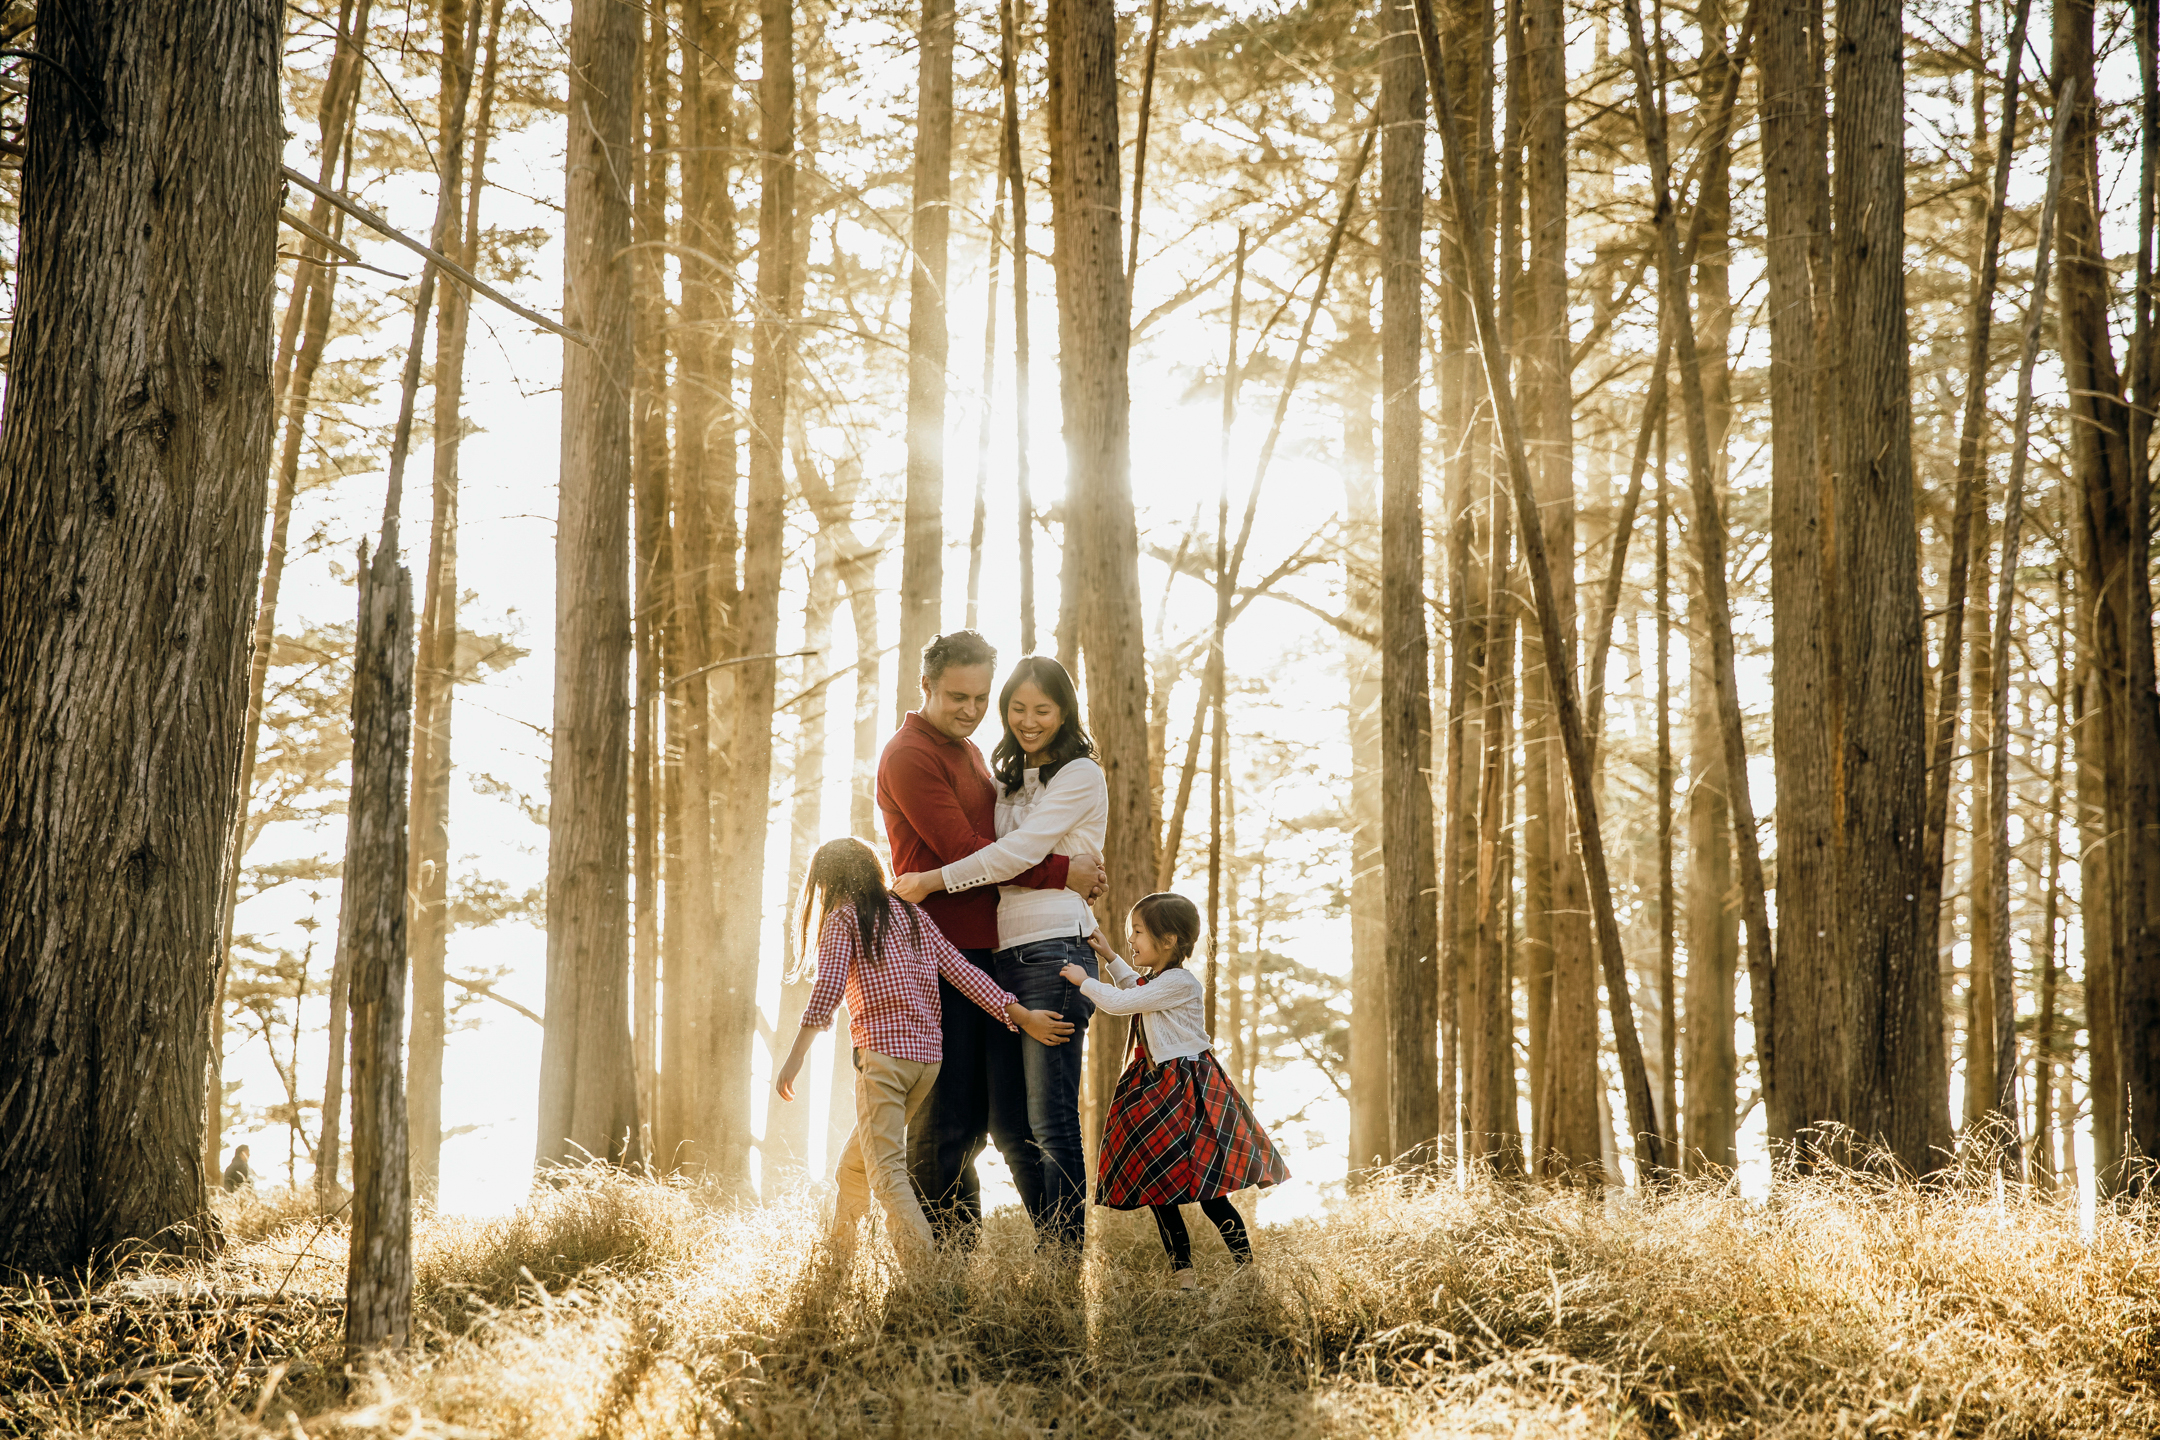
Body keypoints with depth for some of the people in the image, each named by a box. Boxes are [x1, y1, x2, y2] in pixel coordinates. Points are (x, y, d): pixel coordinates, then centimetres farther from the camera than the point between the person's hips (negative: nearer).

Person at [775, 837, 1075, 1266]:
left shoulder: (842, 918, 1)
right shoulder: (912, 914, 16)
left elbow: (827, 989, -12)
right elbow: (962, 971, 9)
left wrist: (794, 1059, -14)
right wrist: (1023, 1018, 8)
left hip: (882, 1052, -7)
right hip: (928, 1055, 7)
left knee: (886, 1171, -11)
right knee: (855, 1162, 21)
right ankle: (835, 1257, 27)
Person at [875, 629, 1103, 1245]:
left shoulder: (970, 754, 21)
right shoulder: (909, 756, -8)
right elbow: (963, 850, -16)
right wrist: (1060, 872, -12)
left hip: (988, 951, 8)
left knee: (1011, 1117, 9)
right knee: (949, 1120, -4)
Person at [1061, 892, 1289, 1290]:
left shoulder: (1178, 982, -18)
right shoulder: (1156, 980, 12)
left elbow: (1119, 1003, -17)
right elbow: (1135, 990, 38)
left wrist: (1085, 981, -3)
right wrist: (1109, 958, 34)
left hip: (1187, 1090, -10)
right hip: (1158, 1087, 10)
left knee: (1206, 1190, -10)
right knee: (1156, 1185, 8)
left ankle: (1247, 1267, -2)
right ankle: (1181, 1271, 13)